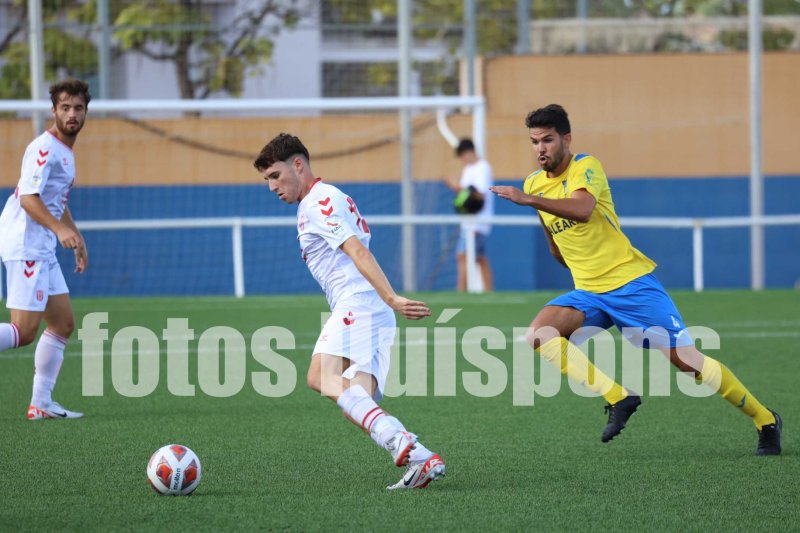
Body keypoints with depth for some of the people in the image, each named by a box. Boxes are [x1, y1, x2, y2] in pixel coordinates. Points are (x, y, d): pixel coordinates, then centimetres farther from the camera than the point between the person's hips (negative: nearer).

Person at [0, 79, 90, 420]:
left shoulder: (65, 151, 18)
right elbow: (28, 198, -25)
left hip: (43, 249, 10)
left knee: (63, 324, 10)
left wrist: (77, 238, 34)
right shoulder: (44, 149, -13)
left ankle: (41, 404, 12)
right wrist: (60, 229, -37)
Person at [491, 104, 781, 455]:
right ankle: (617, 398, -17)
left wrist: (529, 200, -41)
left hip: (632, 282, -6)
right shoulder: (534, 184, 9)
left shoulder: (586, 167, -11)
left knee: (686, 360, -9)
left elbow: (582, 209, -34)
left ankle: (765, 420, 9)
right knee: (539, 334, -21)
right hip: (589, 294, 6)